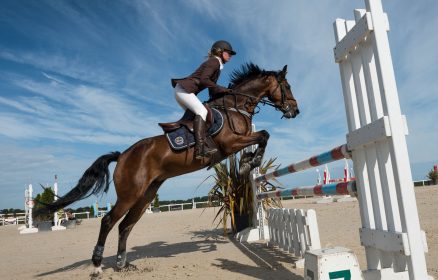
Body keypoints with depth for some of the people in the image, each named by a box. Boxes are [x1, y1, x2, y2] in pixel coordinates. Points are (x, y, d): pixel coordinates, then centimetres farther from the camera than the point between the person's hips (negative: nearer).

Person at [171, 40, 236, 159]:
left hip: (182, 91, 11)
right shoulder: (214, 61, -6)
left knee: (194, 114, 12)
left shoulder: (216, 64, 23)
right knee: (201, 111, -24)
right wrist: (220, 89, -17)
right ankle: (200, 148, -35)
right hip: (184, 89, -11)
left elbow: (212, 89, 23)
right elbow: (203, 80, -21)